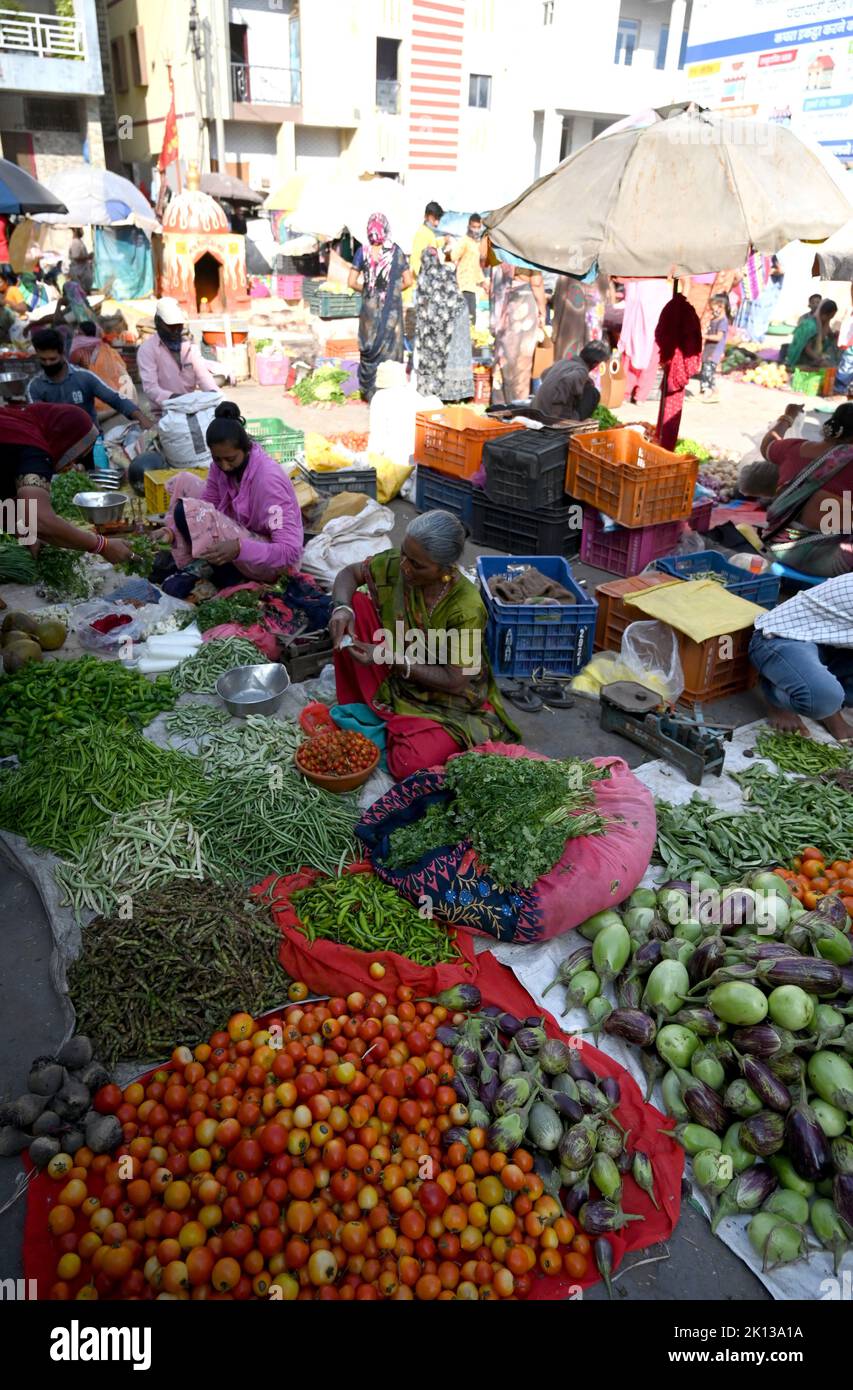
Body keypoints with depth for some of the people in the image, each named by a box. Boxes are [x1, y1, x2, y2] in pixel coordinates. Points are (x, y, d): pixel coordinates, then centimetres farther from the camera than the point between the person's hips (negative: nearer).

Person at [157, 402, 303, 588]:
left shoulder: (268, 479, -29)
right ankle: (180, 563, 4)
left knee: (187, 510, -22)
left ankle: (227, 575, -4)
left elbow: (291, 551, -33)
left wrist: (239, 549, -44)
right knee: (182, 482, 2)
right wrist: (171, 531, -21)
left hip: (269, 561, -8)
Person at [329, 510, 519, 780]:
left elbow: (454, 681, -24)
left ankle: (391, 725, 8)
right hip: (395, 680, 5)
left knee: (408, 766, -30)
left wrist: (389, 657, -31)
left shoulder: (466, 608, -30)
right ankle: (354, 709, 1)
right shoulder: (397, 564, -16)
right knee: (355, 604, -14)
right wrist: (341, 607, -23)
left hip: (447, 701, -5)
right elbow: (350, 573, 0)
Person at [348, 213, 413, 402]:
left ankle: (371, 392, 15)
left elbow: (352, 282, -5)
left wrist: (366, 289, 12)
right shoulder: (396, 250, -4)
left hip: (370, 308, 0)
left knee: (369, 347, 12)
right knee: (390, 347, 8)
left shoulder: (363, 252, -5)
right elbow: (408, 281, -2)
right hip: (392, 308, 0)